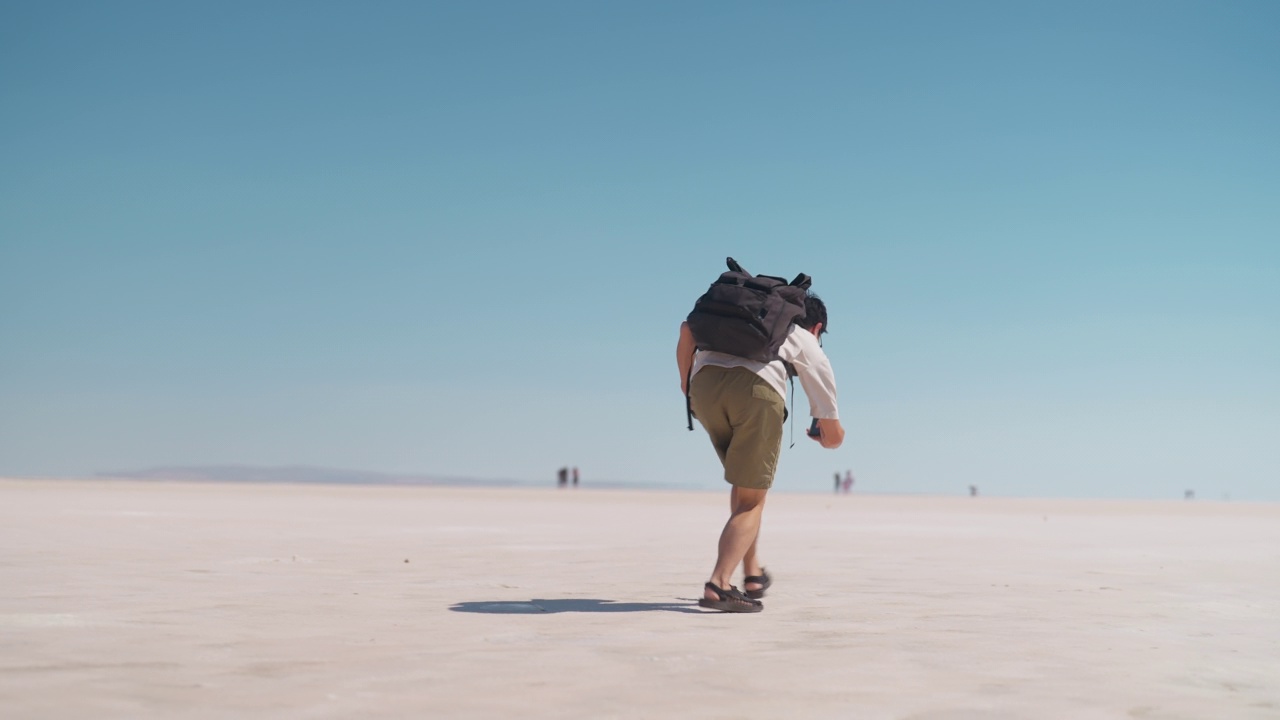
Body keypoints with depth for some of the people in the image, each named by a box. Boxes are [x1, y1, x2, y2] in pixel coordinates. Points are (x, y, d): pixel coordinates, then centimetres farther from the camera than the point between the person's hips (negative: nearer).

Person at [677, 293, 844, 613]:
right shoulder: (810, 348, 29)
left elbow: (688, 328, 22)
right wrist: (822, 437, 53)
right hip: (758, 387, -4)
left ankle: (753, 575, 25)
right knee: (751, 500, 7)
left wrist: (686, 381, 33)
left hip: (704, 381, 4)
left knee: (744, 483, 24)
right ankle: (719, 585, -9)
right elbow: (835, 435, 30)